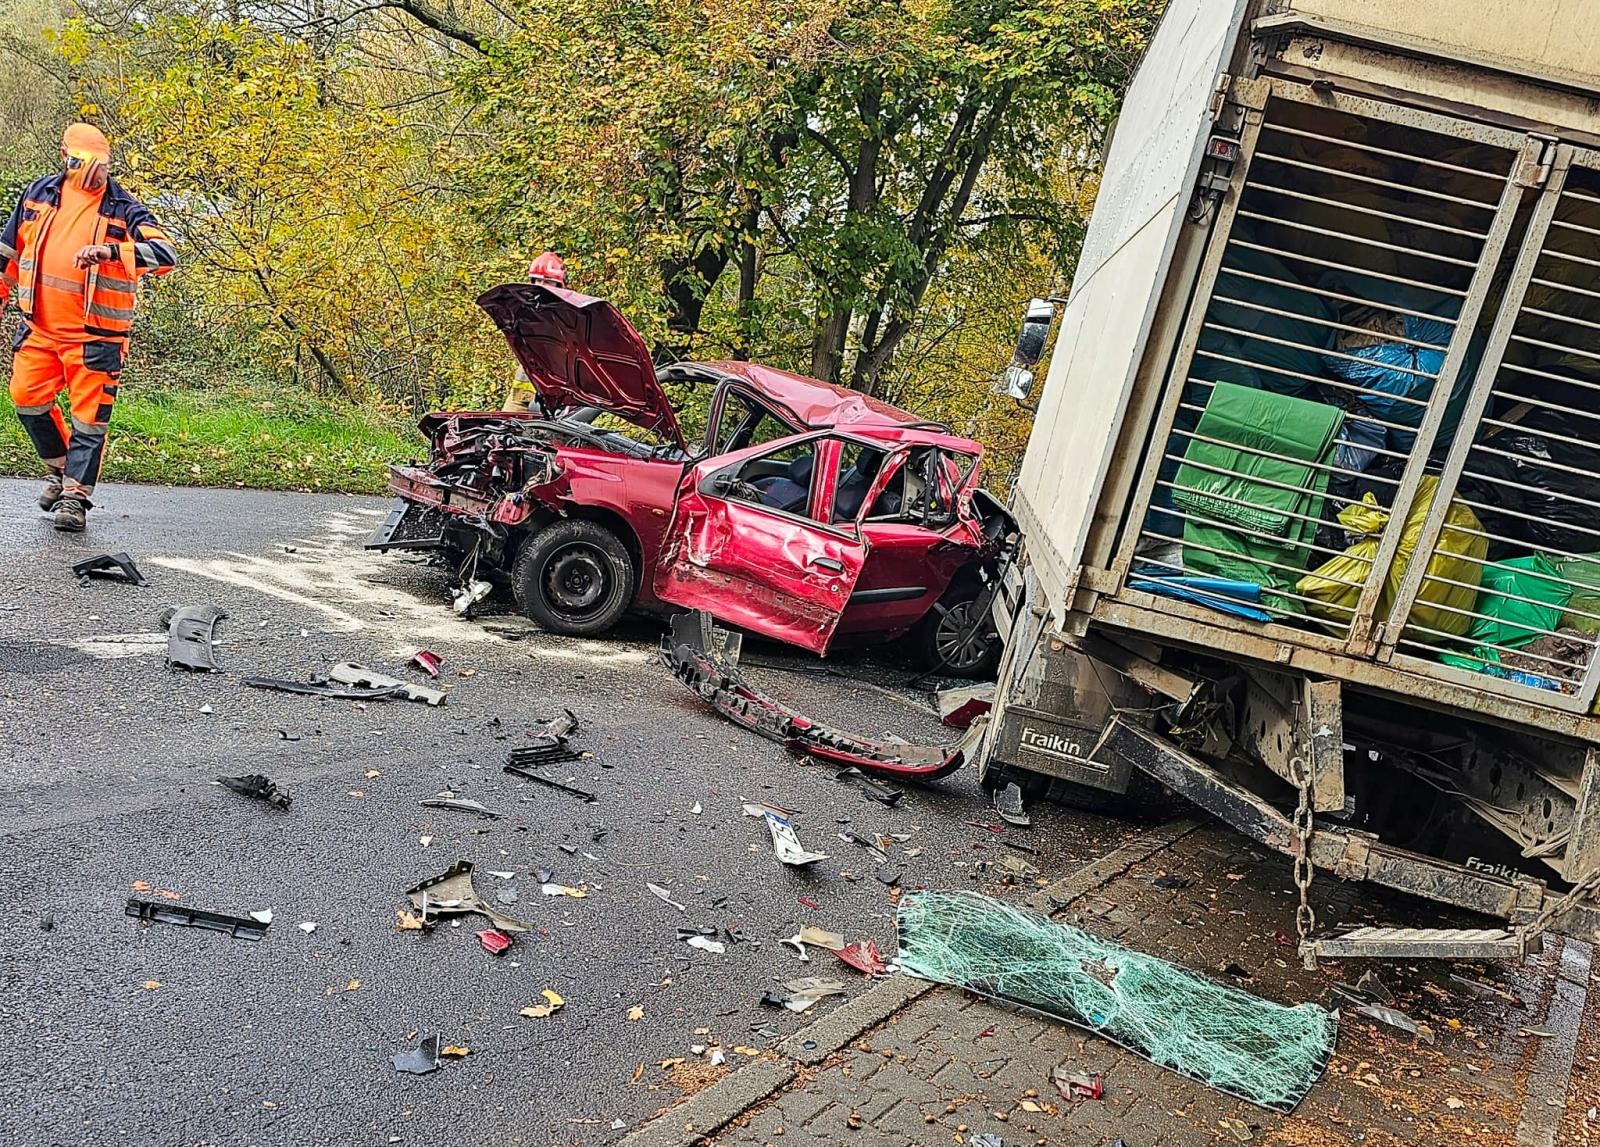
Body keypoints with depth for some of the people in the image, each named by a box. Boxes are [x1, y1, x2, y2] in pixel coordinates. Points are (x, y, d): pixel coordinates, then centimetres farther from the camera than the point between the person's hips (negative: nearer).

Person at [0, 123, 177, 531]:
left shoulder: (123, 209, -6)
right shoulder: (38, 194, 7)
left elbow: (166, 254, -21)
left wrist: (110, 251, -33)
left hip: (95, 336, -4)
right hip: (38, 328, 5)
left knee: (89, 417, -2)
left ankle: (75, 494, 8)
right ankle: (60, 468, 29)